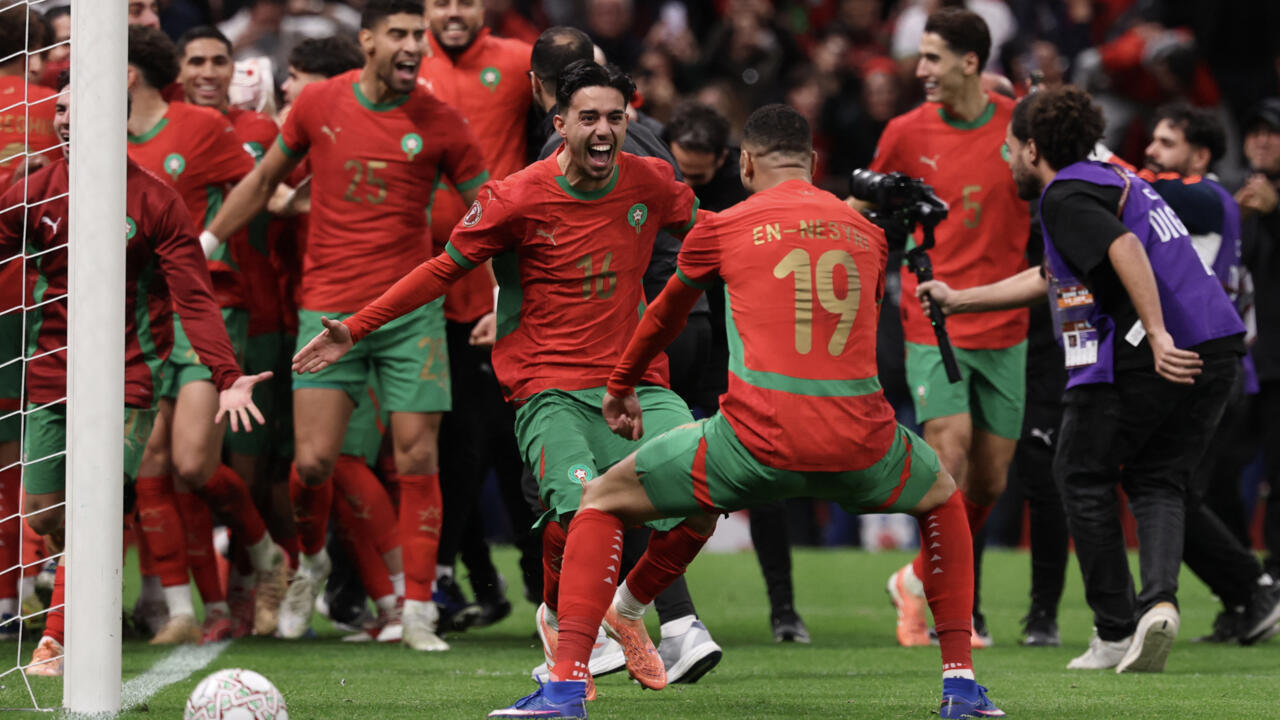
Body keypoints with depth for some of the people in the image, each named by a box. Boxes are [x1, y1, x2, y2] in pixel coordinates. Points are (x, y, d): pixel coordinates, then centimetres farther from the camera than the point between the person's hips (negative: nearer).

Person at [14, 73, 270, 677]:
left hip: (124, 379, -4)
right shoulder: (34, 195, 2)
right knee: (42, 515, 5)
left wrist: (228, 376, -19)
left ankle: (56, 643, -10)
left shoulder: (155, 201, -6)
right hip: (50, 377, 4)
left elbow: (194, 298, -8)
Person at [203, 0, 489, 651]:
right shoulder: (319, 104, 1)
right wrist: (203, 244, 15)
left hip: (411, 310, 0)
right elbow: (263, 181, 15)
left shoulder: (439, 123, -2)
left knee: (417, 459, -4)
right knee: (313, 459, -6)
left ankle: (418, 614, 3)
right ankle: (310, 562, 26)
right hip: (330, 305, 0)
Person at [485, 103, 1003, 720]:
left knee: (601, 503, 16)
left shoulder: (723, 228, 9)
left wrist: (622, 387, 48)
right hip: (861, 446, 3)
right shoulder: (867, 234, 17)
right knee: (943, 502, 35)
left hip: (760, 439, -3)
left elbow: (665, 316, 28)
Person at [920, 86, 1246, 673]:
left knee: (1083, 477, 9)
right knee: (1157, 481, 16)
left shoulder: (1066, 195, -3)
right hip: (1218, 349, 8)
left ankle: (1115, 633, 7)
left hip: (1138, 359, -8)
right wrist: (957, 300, 43)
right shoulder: (1111, 179, 27)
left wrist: (1157, 334, -30)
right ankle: (1159, 598, -10)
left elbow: (1125, 248, -23)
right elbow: (1051, 278, 36)